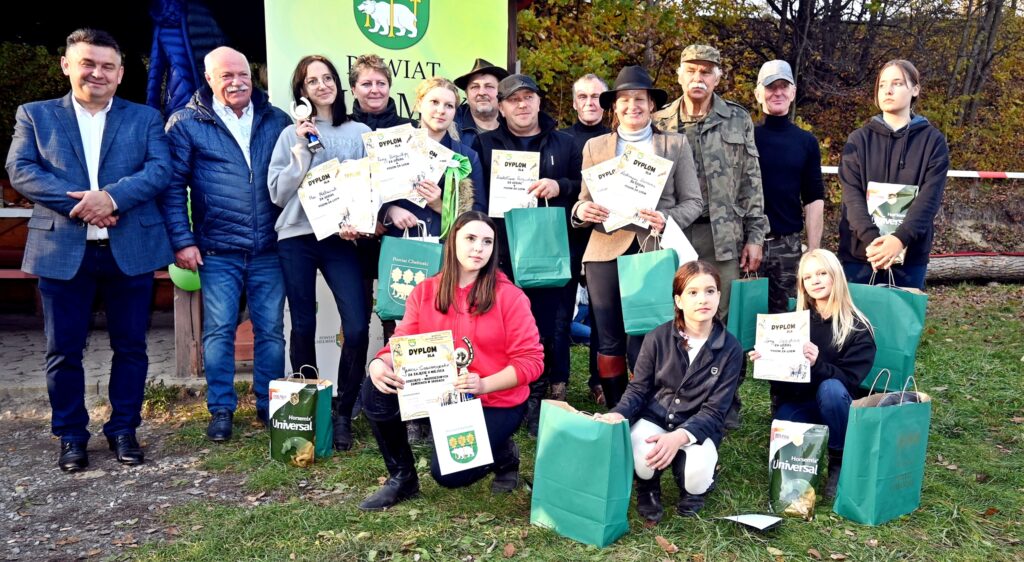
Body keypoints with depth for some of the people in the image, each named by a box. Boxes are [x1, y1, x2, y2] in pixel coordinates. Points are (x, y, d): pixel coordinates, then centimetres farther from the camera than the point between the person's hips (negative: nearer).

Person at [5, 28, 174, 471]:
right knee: (64, 351, 6)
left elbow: (161, 169, -4)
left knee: (130, 347, 7)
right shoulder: (35, 115, 11)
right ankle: (71, 435, 21)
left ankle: (123, 430, 22)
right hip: (62, 250, 0)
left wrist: (112, 197, -19)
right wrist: (76, 202, -17)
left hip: (131, 249, 0)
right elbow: (20, 170, -2)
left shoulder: (145, 118, 10)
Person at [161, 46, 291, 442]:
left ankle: (270, 406, 21)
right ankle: (221, 409, 16)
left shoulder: (277, 120, 9)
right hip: (218, 252, -2)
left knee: (271, 330, 7)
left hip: (269, 250, 2)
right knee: (219, 330, 2)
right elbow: (173, 186, 0)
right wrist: (182, 241, -6)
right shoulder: (187, 124, 1)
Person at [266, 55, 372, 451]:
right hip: (296, 239, 1)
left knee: (357, 327, -12)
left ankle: (343, 414, 3)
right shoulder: (291, 135, 10)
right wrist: (302, 151, -5)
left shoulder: (360, 133, 9)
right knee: (303, 327, 5)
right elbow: (278, 193, 3)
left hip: (340, 239, -1)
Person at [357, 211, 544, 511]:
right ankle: (402, 477, 3)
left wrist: (483, 385, -28)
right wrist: (380, 363, -27)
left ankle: (504, 454, 15)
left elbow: (531, 361, -13)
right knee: (377, 391, -18)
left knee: (448, 473, -20)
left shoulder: (510, 297, -12)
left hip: (495, 402, -4)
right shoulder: (424, 292, -1)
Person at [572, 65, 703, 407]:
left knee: (645, 343, -2)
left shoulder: (676, 145, 10)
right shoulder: (595, 147, 13)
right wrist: (582, 211, -12)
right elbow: (584, 203, 12)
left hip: (655, 252, -1)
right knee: (610, 341, 5)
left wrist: (667, 220, -13)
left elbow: (693, 202, 7)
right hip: (606, 253, 2)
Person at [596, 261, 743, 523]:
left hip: (698, 429, 0)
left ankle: (694, 489, 9)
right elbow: (638, 389, -1)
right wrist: (618, 415, -25)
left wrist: (679, 437, -30)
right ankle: (648, 489, 5)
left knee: (695, 473, -33)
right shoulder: (658, 338, -5)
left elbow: (714, 411, -11)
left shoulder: (730, 349, -7)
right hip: (653, 419, 0)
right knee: (642, 457, -34)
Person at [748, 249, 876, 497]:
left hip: (835, 403, -2)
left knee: (830, 387, -36)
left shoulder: (857, 328, -7)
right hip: (797, 402, 2)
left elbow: (849, 380, -16)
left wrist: (817, 364, -34)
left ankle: (841, 463, -17)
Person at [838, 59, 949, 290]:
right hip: (859, 253, 1)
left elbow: (929, 198, -7)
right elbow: (852, 195, -5)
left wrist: (900, 238, -23)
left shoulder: (933, 141, 4)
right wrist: (871, 239, -21)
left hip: (910, 255, 0)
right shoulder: (859, 140, 6)